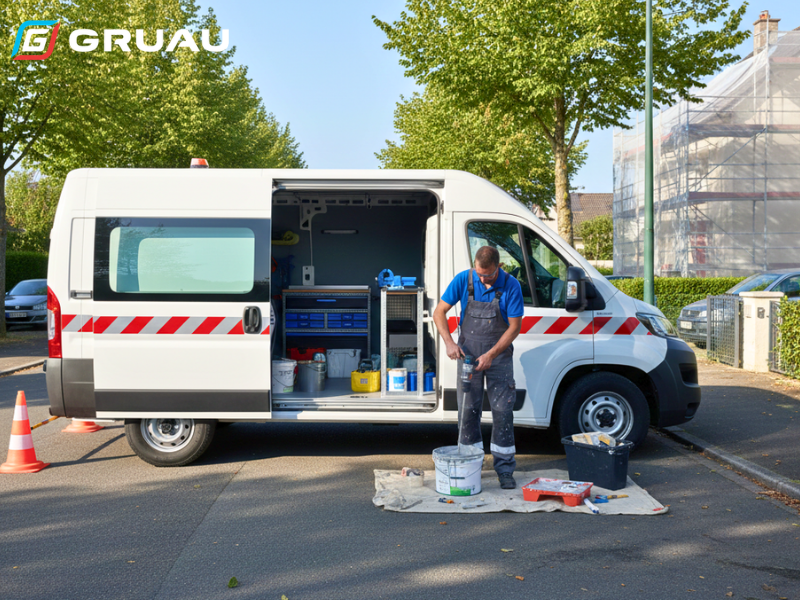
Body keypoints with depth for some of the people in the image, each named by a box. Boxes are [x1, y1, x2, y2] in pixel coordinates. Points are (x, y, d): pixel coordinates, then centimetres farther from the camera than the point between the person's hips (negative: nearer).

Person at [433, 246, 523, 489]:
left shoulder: (511, 286, -13)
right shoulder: (463, 280, -9)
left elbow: (514, 326, -10)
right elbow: (439, 312, -3)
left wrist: (491, 355, -17)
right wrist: (450, 343, -17)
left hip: (499, 355, -1)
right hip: (468, 353, 1)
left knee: (502, 410, -1)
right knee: (468, 410, 3)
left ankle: (504, 469, 8)